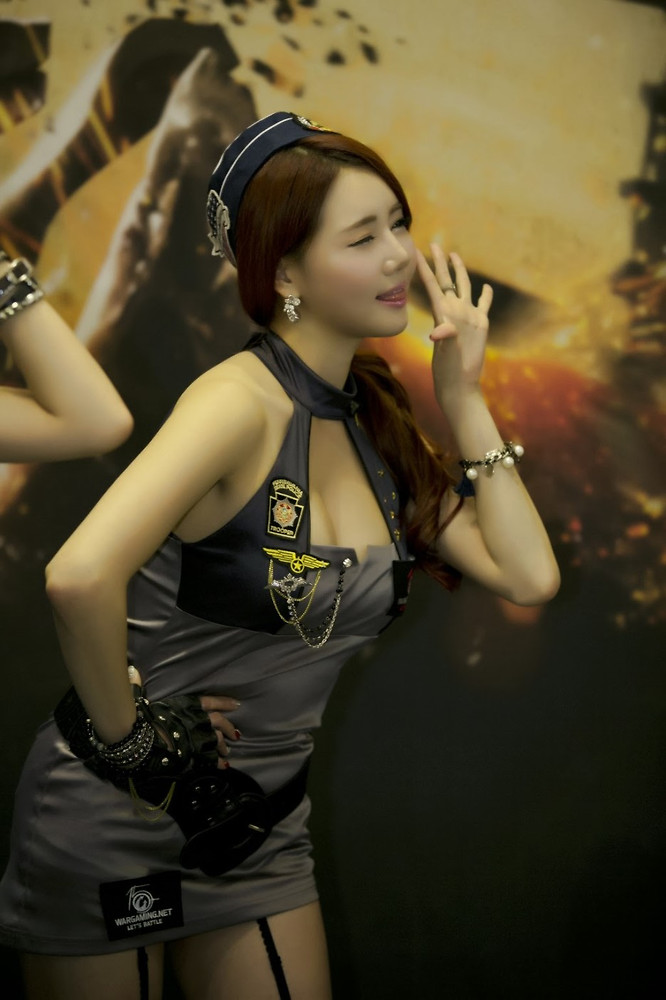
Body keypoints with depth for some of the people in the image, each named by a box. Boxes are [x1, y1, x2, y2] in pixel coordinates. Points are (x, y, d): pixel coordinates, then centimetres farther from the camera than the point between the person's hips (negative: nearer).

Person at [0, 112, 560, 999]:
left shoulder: (378, 424, 2)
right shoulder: (242, 401, -22)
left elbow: (528, 576, -5)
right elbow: (82, 577, -37)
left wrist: (463, 397, -5)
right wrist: (125, 736, -22)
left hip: (260, 823, 7)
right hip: (113, 820, -6)